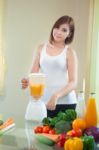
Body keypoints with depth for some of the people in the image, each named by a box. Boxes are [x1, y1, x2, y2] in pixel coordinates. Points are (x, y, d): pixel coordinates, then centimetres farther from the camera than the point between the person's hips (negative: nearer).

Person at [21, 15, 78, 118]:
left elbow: (73, 82, -8)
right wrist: (28, 81, -14)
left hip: (65, 102, -2)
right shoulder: (41, 48, 8)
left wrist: (56, 96, -22)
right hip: (43, 101, 2)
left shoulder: (69, 52, -3)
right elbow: (34, 73, 8)